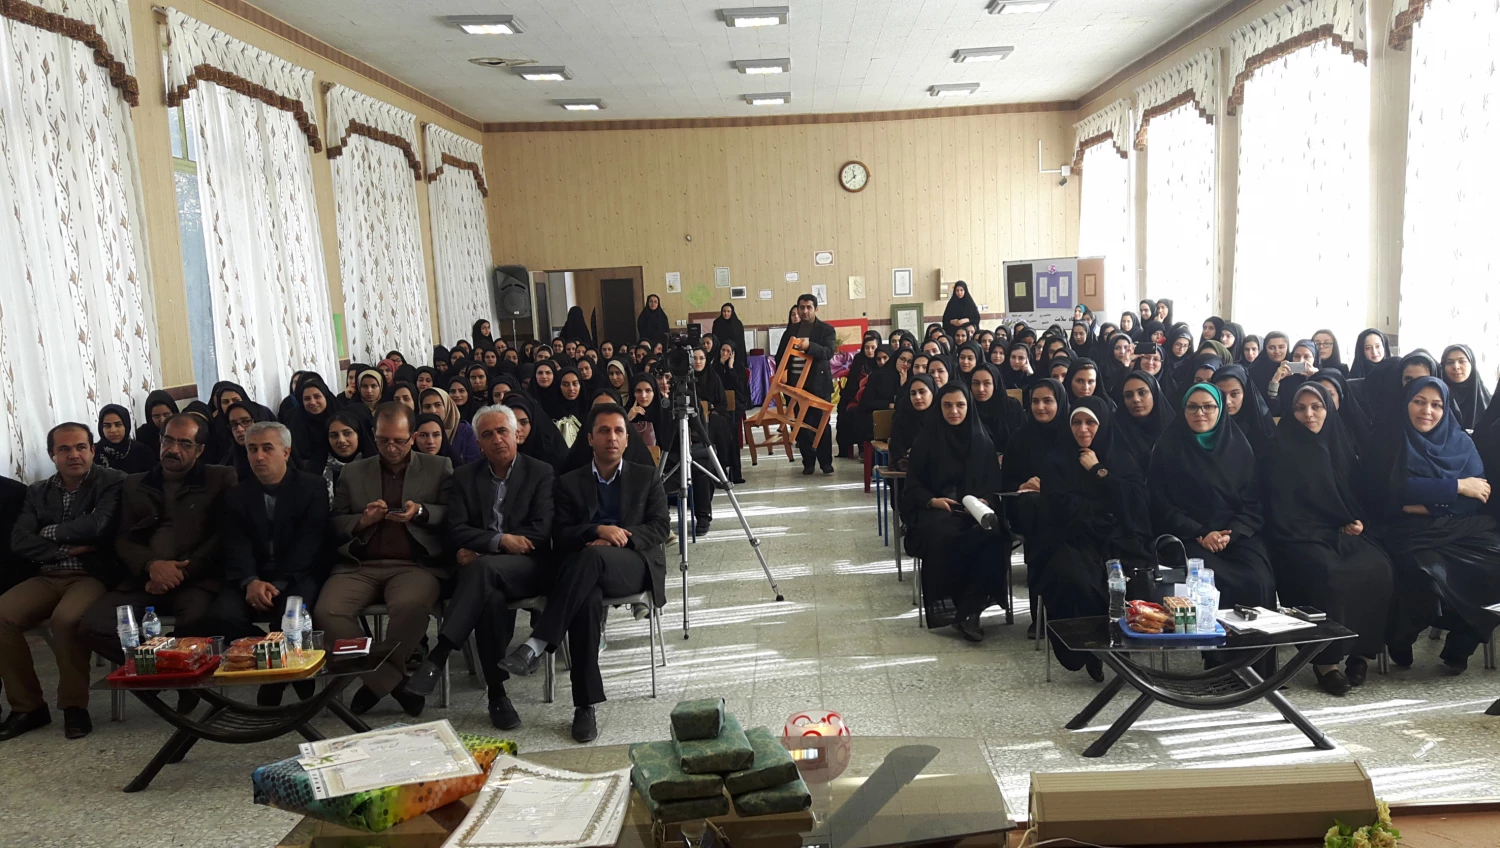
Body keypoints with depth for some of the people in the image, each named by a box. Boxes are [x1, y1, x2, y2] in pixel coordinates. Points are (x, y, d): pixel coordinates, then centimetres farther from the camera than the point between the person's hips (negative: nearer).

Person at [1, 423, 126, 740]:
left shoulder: (112, 482, -1)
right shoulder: (38, 491, 15)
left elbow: (98, 526, -18)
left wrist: (50, 532, -2)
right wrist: (65, 550, -11)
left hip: (93, 575, -5)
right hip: (48, 577, 6)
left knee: (66, 619, -34)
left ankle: (74, 706, -14)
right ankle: (28, 706, -3)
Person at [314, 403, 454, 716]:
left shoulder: (439, 468, 13)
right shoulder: (353, 472, 19)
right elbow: (335, 526, 16)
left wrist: (421, 513, -12)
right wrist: (362, 521, -5)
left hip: (414, 564, -3)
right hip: (359, 566, 3)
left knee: (410, 605, -36)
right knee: (326, 611, -27)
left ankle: (377, 681, -10)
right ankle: (393, 682, -12)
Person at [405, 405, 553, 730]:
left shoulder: (541, 473, 7)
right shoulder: (465, 477, 15)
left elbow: (541, 531, -5)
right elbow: (456, 532, 5)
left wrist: (479, 552, -8)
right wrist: (500, 540, -13)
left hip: (527, 567, -2)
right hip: (480, 569, 2)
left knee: (484, 567, -36)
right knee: (490, 597, -35)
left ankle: (439, 654, -37)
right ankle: (497, 694, -26)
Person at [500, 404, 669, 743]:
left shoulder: (647, 477, 19)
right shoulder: (570, 482, 19)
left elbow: (659, 528, 7)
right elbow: (560, 537, 7)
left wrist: (617, 539, -11)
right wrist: (598, 530, -13)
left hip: (635, 565, 0)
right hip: (589, 570, 1)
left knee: (591, 556, -36)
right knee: (587, 600, -37)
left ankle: (538, 644, -39)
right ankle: (585, 706, -32)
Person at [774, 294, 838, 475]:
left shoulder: (826, 330, 0)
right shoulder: (791, 328, 13)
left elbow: (829, 352, -15)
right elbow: (781, 353, 15)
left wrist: (810, 346, -30)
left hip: (818, 383, -3)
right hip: (796, 382, 4)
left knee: (821, 423, 0)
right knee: (801, 424, 4)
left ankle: (826, 462, 8)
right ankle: (808, 462, 13)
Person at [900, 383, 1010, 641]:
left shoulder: (983, 442, 14)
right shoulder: (927, 441, 8)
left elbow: (994, 484, 11)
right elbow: (912, 486, 6)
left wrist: (985, 502, -11)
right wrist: (932, 500, -14)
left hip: (976, 510, 2)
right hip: (936, 511, -2)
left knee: (995, 535, -34)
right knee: (942, 537, -39)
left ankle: (969, 610, -26)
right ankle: (946, 607, -24)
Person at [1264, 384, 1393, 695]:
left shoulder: (1340, 443, 16)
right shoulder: (1281, 449, 1)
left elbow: (1356, 494, 22)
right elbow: (1279, 506, -4)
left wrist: (1358, 521, 2)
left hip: (1343, 533, 5)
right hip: (1301, 536, -5)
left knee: (1377, 568, -26)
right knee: (1328, 573, -35)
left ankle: (1362, 651, -13)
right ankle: (1326, 660, -25)